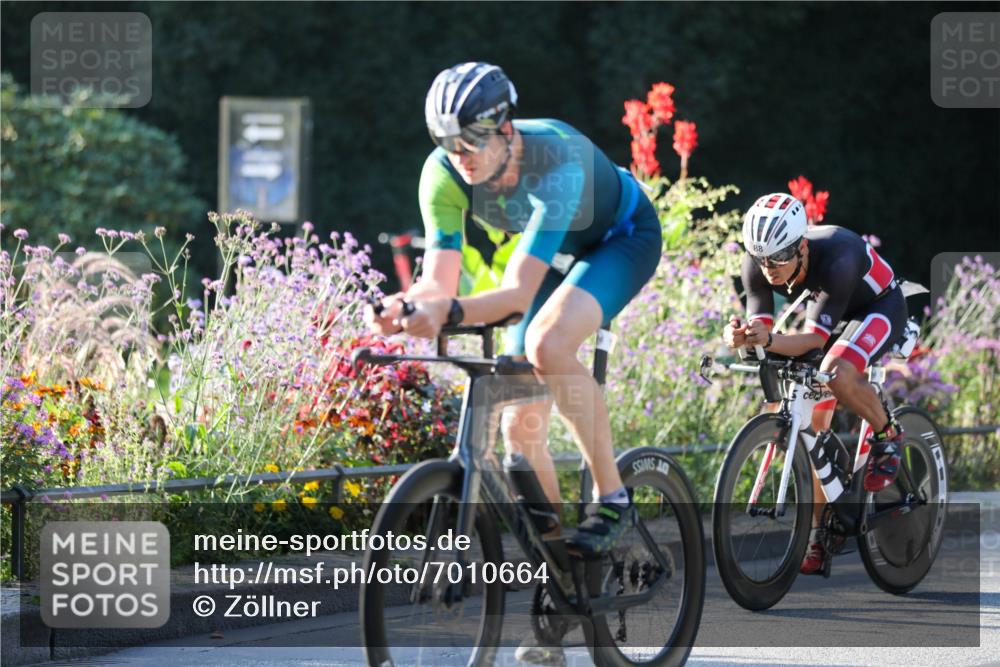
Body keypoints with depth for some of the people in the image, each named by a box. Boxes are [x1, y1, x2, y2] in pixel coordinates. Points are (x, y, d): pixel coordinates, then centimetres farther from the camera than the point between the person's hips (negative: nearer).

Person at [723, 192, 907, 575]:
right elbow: (760, 326, -25)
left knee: (837, 374, -36)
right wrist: (740, 338, -49)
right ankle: (819, 536, 6)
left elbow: (814, 338, -41)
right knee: (812, 425, -3)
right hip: (833, 311, 6)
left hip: (880, 308, -6)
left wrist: (769, 341, -59)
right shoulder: (758, 264, -24)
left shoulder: (837, 259, -40)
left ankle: (886, 435, -7)